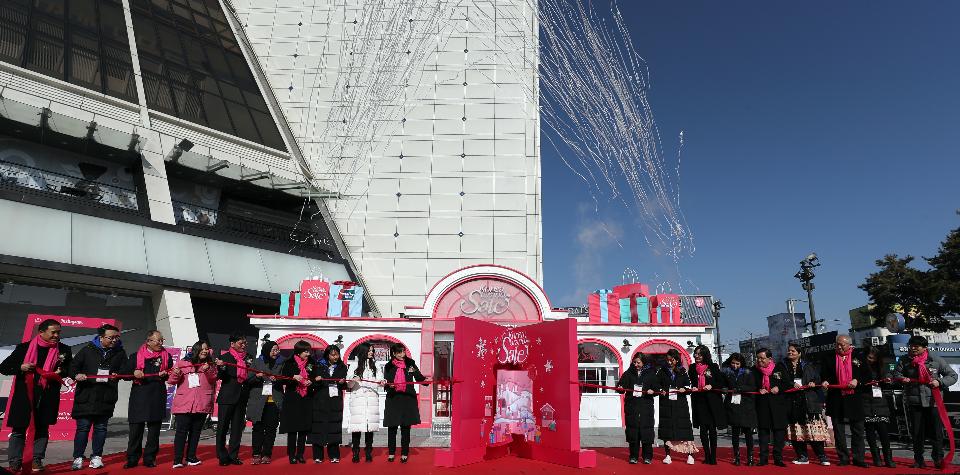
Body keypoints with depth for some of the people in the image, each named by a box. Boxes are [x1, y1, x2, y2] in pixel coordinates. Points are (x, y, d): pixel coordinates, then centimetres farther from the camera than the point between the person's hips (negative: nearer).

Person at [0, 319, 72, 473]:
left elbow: (71, 369, 17)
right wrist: (20, 367, -14)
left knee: (42, 428, 7)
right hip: (24, 395, -1)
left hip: (48, 397, 1)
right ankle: (15, 462, 13)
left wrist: (61, 372, -5)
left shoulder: (64, 350, 4)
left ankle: (37, 460, 16)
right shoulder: (24, 348, 0)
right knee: (18, 428, 3)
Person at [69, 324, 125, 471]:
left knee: (101, 427, 7)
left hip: (106, 398, 2)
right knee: (83, 427, -1)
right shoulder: (88, 350, 3)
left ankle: (96, 457, 16)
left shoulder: (120, 353, 8)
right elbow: (73, 366, 4)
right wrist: (77, 374, -16)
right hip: (86, 396, -2)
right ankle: (78, 458, 10)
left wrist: (117, 374, -13)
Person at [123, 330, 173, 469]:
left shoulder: (166, 356, 10)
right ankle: (132, 459, 11)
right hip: (138, 396, -1)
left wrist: (165, 374, -13)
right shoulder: (136, 356, 8)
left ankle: (150, 458, 14)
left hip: (158, 398, 1)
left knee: (154, 429, 5)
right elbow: (124, 373, 6)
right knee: (136, 429, 0)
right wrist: (133, 372, -14)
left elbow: (171, 375, 8)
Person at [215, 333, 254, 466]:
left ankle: (233, 455, 17)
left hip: (242, 397, 5)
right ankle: (222, 456, 10)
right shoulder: (225, 357, -4)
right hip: (227, 397, -4)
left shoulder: (249, 358, 10)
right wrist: (221, 367, -29)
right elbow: (222, 377, -11)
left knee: (237, 427, 9)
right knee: (223, 426, 1)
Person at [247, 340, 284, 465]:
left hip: (274, 401, 1)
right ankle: (256, 454, 10)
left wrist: (276, 380, -13)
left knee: (271, 428, 1)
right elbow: (249, 380, 5)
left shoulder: (281, 364, 10)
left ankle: (267, 454, 9)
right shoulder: (257, 362, 7)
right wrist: (257, 377, -15)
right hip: (258, 400, -1)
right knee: (258, 427, 2)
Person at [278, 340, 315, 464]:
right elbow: (283, 379, -4)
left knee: (304, 428, 4)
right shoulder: (289, 363, -2)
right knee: (292, 428, -1)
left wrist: (310, 382, -9)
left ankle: (300, 454, 14)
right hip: (292, 399, -3)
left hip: (306, 400, 3)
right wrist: (293, 377, -21)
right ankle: (292, 455, 8)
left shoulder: (311, 363, 7)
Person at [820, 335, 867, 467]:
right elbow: (823, 373, 9)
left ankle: (858, 458, 15)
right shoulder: (829, 359, 6)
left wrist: (857, 380, -14)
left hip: (854, 399, -1)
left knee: (857, 430, 6)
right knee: (839, 430, 6)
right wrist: (825, 381, -11)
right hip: (836, 400, 1)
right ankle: (843, 458, 15)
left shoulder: (858, 358, 3)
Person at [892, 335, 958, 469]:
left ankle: (939, 459, 19)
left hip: (933, 401, -2)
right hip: (914, 402, 2)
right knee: (917, 432, 8)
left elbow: (953, 376, 5)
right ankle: (919, 460, 19)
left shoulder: (936, 360, -1)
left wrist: (940, 382, -12)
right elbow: (896, 373, 12)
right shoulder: (904, 360, 3)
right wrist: (902, 379, -10)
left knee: (936, 431, 1)